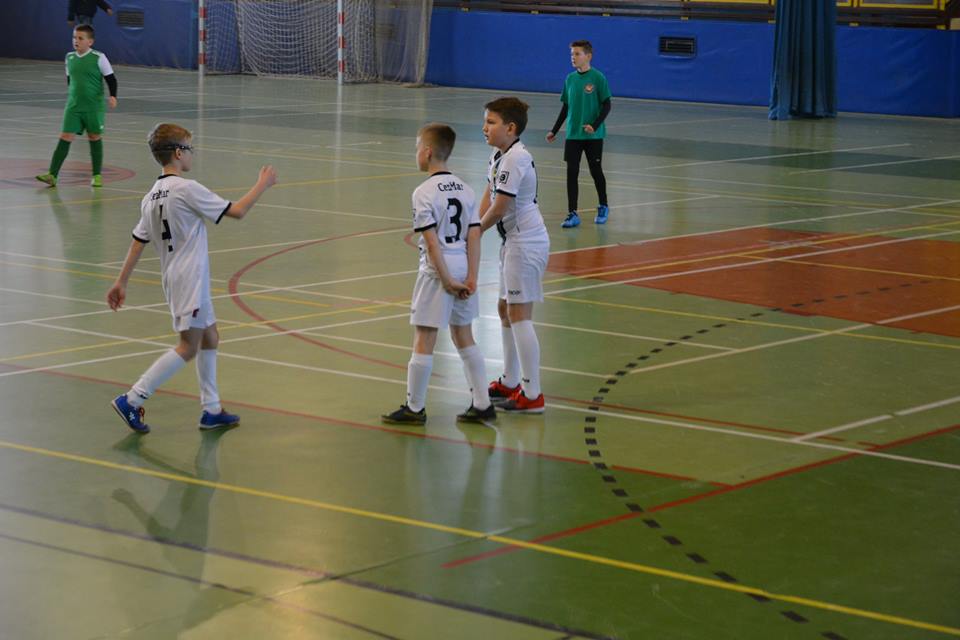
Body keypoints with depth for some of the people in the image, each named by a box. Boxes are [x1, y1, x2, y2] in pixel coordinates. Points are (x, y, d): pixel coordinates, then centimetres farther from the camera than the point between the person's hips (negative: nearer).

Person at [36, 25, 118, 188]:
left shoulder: (99, 58, -9)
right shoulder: (70, 57, 5)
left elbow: (111, 78, -5)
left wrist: (113, 96, -17)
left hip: (94, 107, -3)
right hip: (73, 106, 3)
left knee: (95, 138, 8)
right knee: (65, 137, -4)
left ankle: (97, 175, 19)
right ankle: (52, 174, -8)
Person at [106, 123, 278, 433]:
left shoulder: (151, 196, 8)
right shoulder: (187, 189, -16)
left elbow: (138, 241, 9)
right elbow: (236, 211, -13)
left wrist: (121, 282, 13)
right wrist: (263, 184, 1)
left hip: (173, 278, 9)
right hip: (190, 278, -9)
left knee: (210, 338, 17)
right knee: (189, 347, -7)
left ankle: (211, 410, 20)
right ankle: (132, 400, -11)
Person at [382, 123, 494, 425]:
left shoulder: (424, 193, -12)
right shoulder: (465, 190, 7)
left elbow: (432, 242, -17)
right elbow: (474, 236, 2)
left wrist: (446, 280, -13)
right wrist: (471, 278, -1)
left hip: (437, 269, -7)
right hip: (463, 267, 7)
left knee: (424, 340, 1)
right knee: (464, 337, 16)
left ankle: (414, 408, 8)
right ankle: (482, 404, 17)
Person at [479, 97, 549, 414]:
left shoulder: (515, 159, -21)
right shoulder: (499, 156, 11)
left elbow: (498, 209, -20)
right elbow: (487, 198, 9)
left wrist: (476, 232, -4)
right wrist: (476, 228, -7)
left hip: (526, 243, -11)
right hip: (514, 241, 11)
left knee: (519, 315, -8)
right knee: (505, 309, 19)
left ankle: (532, 394, -5)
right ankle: (510, 382, 32)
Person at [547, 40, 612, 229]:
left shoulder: (598, 78, -9)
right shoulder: (570, 79, 6)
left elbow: (606, 105, -8)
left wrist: (595, 125, -21)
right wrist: (554, 130, 13)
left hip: (593, 135, -4)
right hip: (573, 134, 4)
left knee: (595, 171, 7)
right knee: (572, 172, -1)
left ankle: (603, 207, 28)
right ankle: (572, 214, 2)